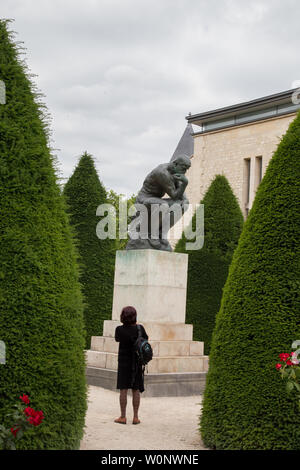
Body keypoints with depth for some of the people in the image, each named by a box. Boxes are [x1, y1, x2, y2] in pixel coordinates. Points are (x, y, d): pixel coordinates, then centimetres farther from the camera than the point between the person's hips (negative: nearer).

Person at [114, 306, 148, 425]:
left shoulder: (120, 329, -11)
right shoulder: (140, 328, -10)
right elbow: (146, 338, 7)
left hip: (124, 362, -1)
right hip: (137, 362, 1)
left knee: (123, 390, 3)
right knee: (136, 390, 7)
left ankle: (123, 417, 4)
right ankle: (135, 417, 9)